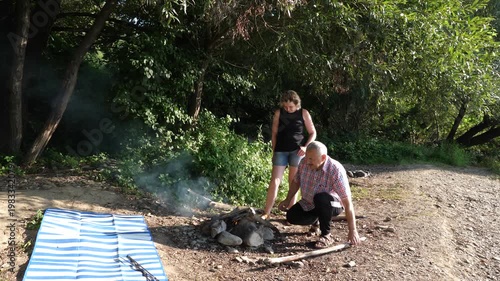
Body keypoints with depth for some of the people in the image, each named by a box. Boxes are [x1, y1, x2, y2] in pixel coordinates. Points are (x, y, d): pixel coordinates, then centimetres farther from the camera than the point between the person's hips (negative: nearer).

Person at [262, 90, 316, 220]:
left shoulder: (303, 113, -1)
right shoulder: (278, 113, 1)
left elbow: (313, 133, 5)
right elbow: (274, 133, 8)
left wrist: (306, 147, -9)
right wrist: (274, 151, 5)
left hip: (297, 150, -1)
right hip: (281, 150, 1)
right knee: (274, 182, -5)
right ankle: (266, 213, -1)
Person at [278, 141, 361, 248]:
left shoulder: (336, 170, -31)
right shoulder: (304, 163, -16)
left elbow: (347, 201, -31)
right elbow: (296, 182, 5)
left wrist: (352, 230, -31)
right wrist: (287, 200, 0)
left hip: (332, 205, -5)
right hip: (309, 205, 5)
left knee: (320, 198, -36)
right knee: (291, 217, -15)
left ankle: (326, 235, -16)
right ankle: (315, 220, 17)